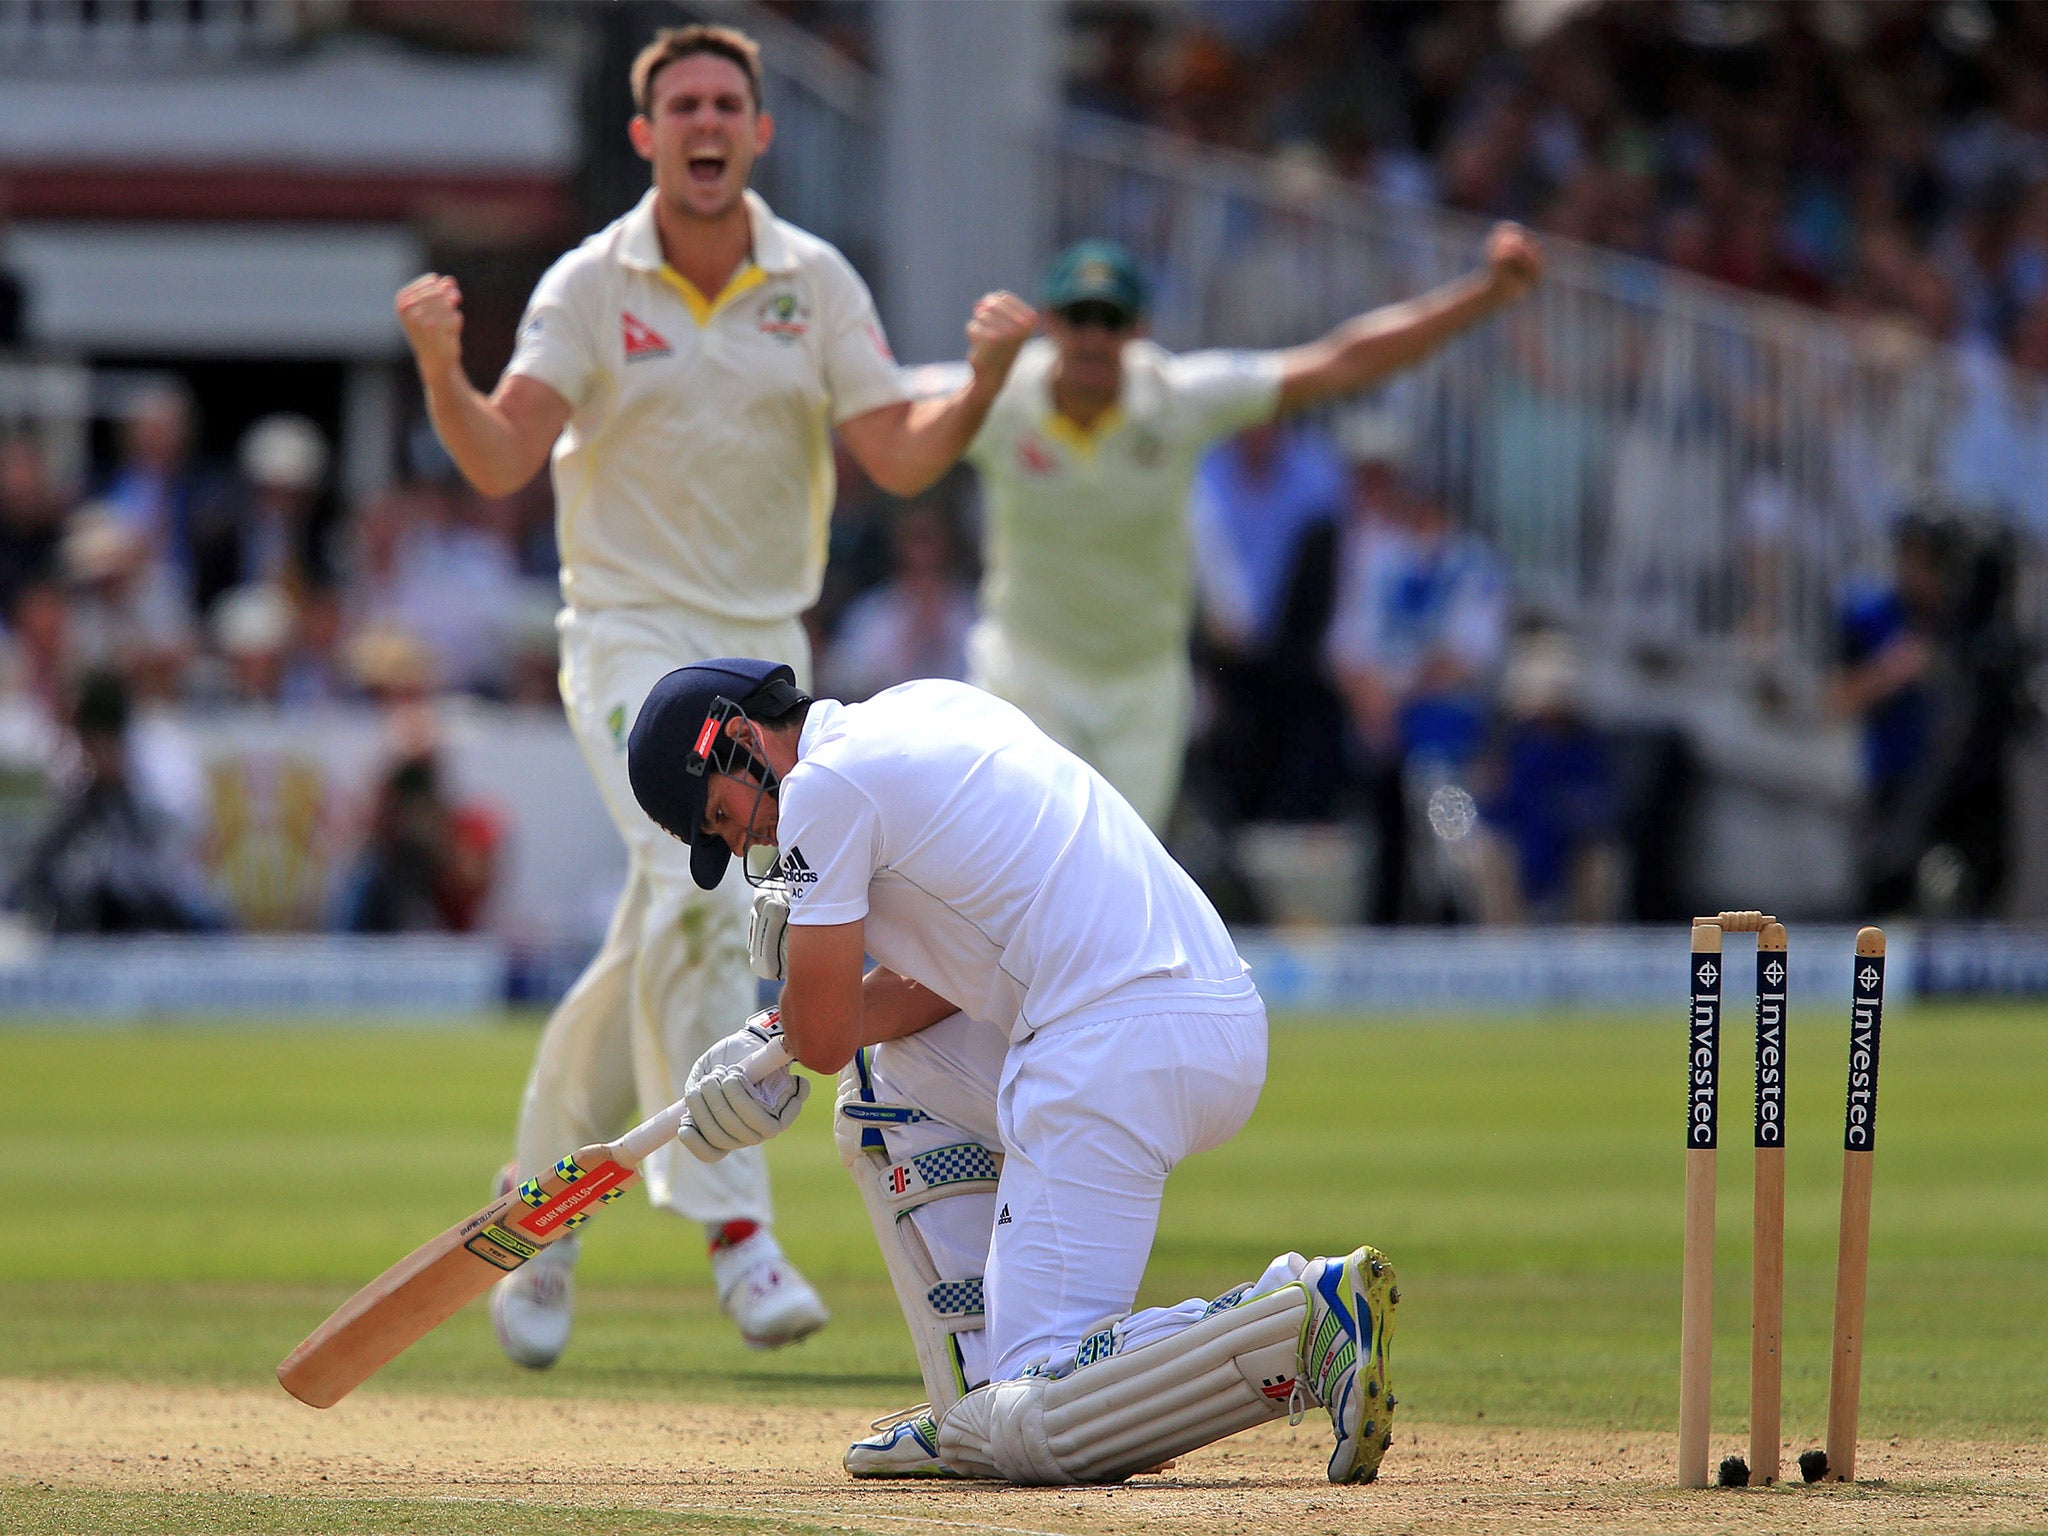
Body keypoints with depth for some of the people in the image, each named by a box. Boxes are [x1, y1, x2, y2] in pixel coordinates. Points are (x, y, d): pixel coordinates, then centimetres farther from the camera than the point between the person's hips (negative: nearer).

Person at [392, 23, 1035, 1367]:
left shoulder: (819, 284, 3)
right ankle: (736, 1230, -28)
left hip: (765, 651, 4)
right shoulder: (591, 287, -4)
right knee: (701, 895, -25)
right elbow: (501, 462, -14)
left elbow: (902, 460, -3)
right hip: (631, 636, -4)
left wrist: (987, 375, -21)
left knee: (658, 952, 8)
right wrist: (441, 366, -33)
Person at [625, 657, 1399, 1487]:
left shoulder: (823, 789, -2)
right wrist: (767, 1042, 23)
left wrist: (792, 944, 22)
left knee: (1035, 1428, -9)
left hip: (1115, 1054, -10)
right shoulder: (935, 705, 25)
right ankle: (980, 1400, 21)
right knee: (890, 1080, 29)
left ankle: (1310, 1319, -23)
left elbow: (823, 1039, 1)